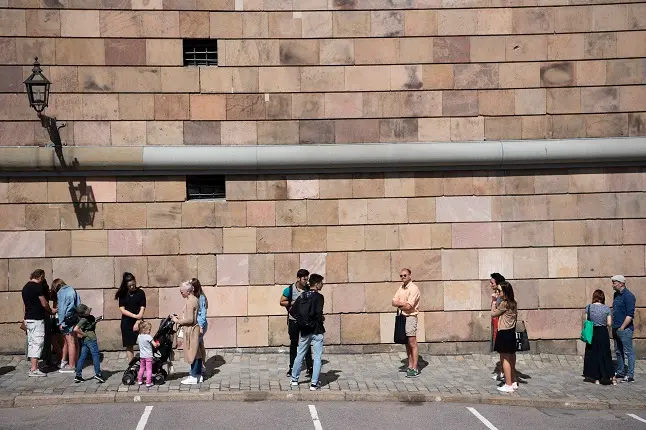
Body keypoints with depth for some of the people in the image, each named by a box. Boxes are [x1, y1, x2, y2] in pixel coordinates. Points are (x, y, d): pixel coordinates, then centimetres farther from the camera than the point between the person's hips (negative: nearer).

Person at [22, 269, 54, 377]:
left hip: (28, 318, 9)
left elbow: (24, 304, 18)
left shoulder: (25, 287, 12)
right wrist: (51, 311, 8)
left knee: (31, 343, 13)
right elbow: (44, 304, -11)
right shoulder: (38, 287, -14)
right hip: (37, 319, -9)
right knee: (37, 343, -7)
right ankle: (34, 369, -9)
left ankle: (33, 366, 19)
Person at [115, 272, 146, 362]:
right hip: (126, 322, 1)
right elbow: (122, 310, -3)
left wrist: (138, 322, -12)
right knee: (129, 345, 4)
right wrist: (135, 316, -15)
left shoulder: (140, 292, 0)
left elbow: (142, 308, -3)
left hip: (138, 321, -1)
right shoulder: (123, 294, 3)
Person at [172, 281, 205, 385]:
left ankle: (194, 377, 2)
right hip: (195, 329, 10)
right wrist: (180, 320, 14)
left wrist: (178, 321, -11)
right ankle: (198, 375, 20)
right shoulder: (195, 299, 12)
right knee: (197, 353, 13)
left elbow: (190, 319, -22)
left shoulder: (190, 301, -18)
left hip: (191, 330, -10)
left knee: (193, 353, -3)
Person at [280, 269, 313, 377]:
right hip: (293, 320, 0)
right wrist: (292, 303, -14)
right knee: (293, 344, 11)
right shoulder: (290, 290, -6)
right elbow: (282, 302, 0)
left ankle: (310, 367, 1)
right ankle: (292, 367, 21)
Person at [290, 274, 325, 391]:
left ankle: (294, 379, 27)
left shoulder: (301, 296, 6)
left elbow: (293, 311, 5)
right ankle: (314, 383, -2)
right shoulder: (318, 297, -12)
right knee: (317, 357, 1)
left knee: (300, 355, 18)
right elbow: (318, 313, -23)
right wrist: (322, 319, -2)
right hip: (316, 331, -6)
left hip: (304, 331, 6)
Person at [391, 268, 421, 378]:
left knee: (412, 343, -8)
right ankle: (410, 366, 17)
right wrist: (403, 304, -12)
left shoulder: (413, 288, -12)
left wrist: (399, 304, -2)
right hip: (401, 317, 8)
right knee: (407, 344, 11)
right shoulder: (401, 287, 14)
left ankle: (415, 369, -6)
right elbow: (394, 302, 7)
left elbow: (408, 306, -18)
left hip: (410, 317, -8)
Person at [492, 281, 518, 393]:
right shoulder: (513, 303, 8)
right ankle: (513, 382, 23)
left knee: (505, 359, -4)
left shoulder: (504, 303, -17)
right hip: (511, 332, 9)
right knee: (511, 358, 15)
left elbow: (493, 313, -8)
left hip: (504, 333, -9)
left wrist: (494, 302, 3)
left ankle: (508, 385, -2)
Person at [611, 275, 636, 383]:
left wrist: (622, 327, -18)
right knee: (618, 352, 16)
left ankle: (630, 375, 2)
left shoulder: (628, 296, -14)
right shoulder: (616, 295, 13)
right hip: (616, 328, 9)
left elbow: (630, 315, -18)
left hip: (625, 329, -9)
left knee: (628, 352, -2)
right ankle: (620, 372, 25)